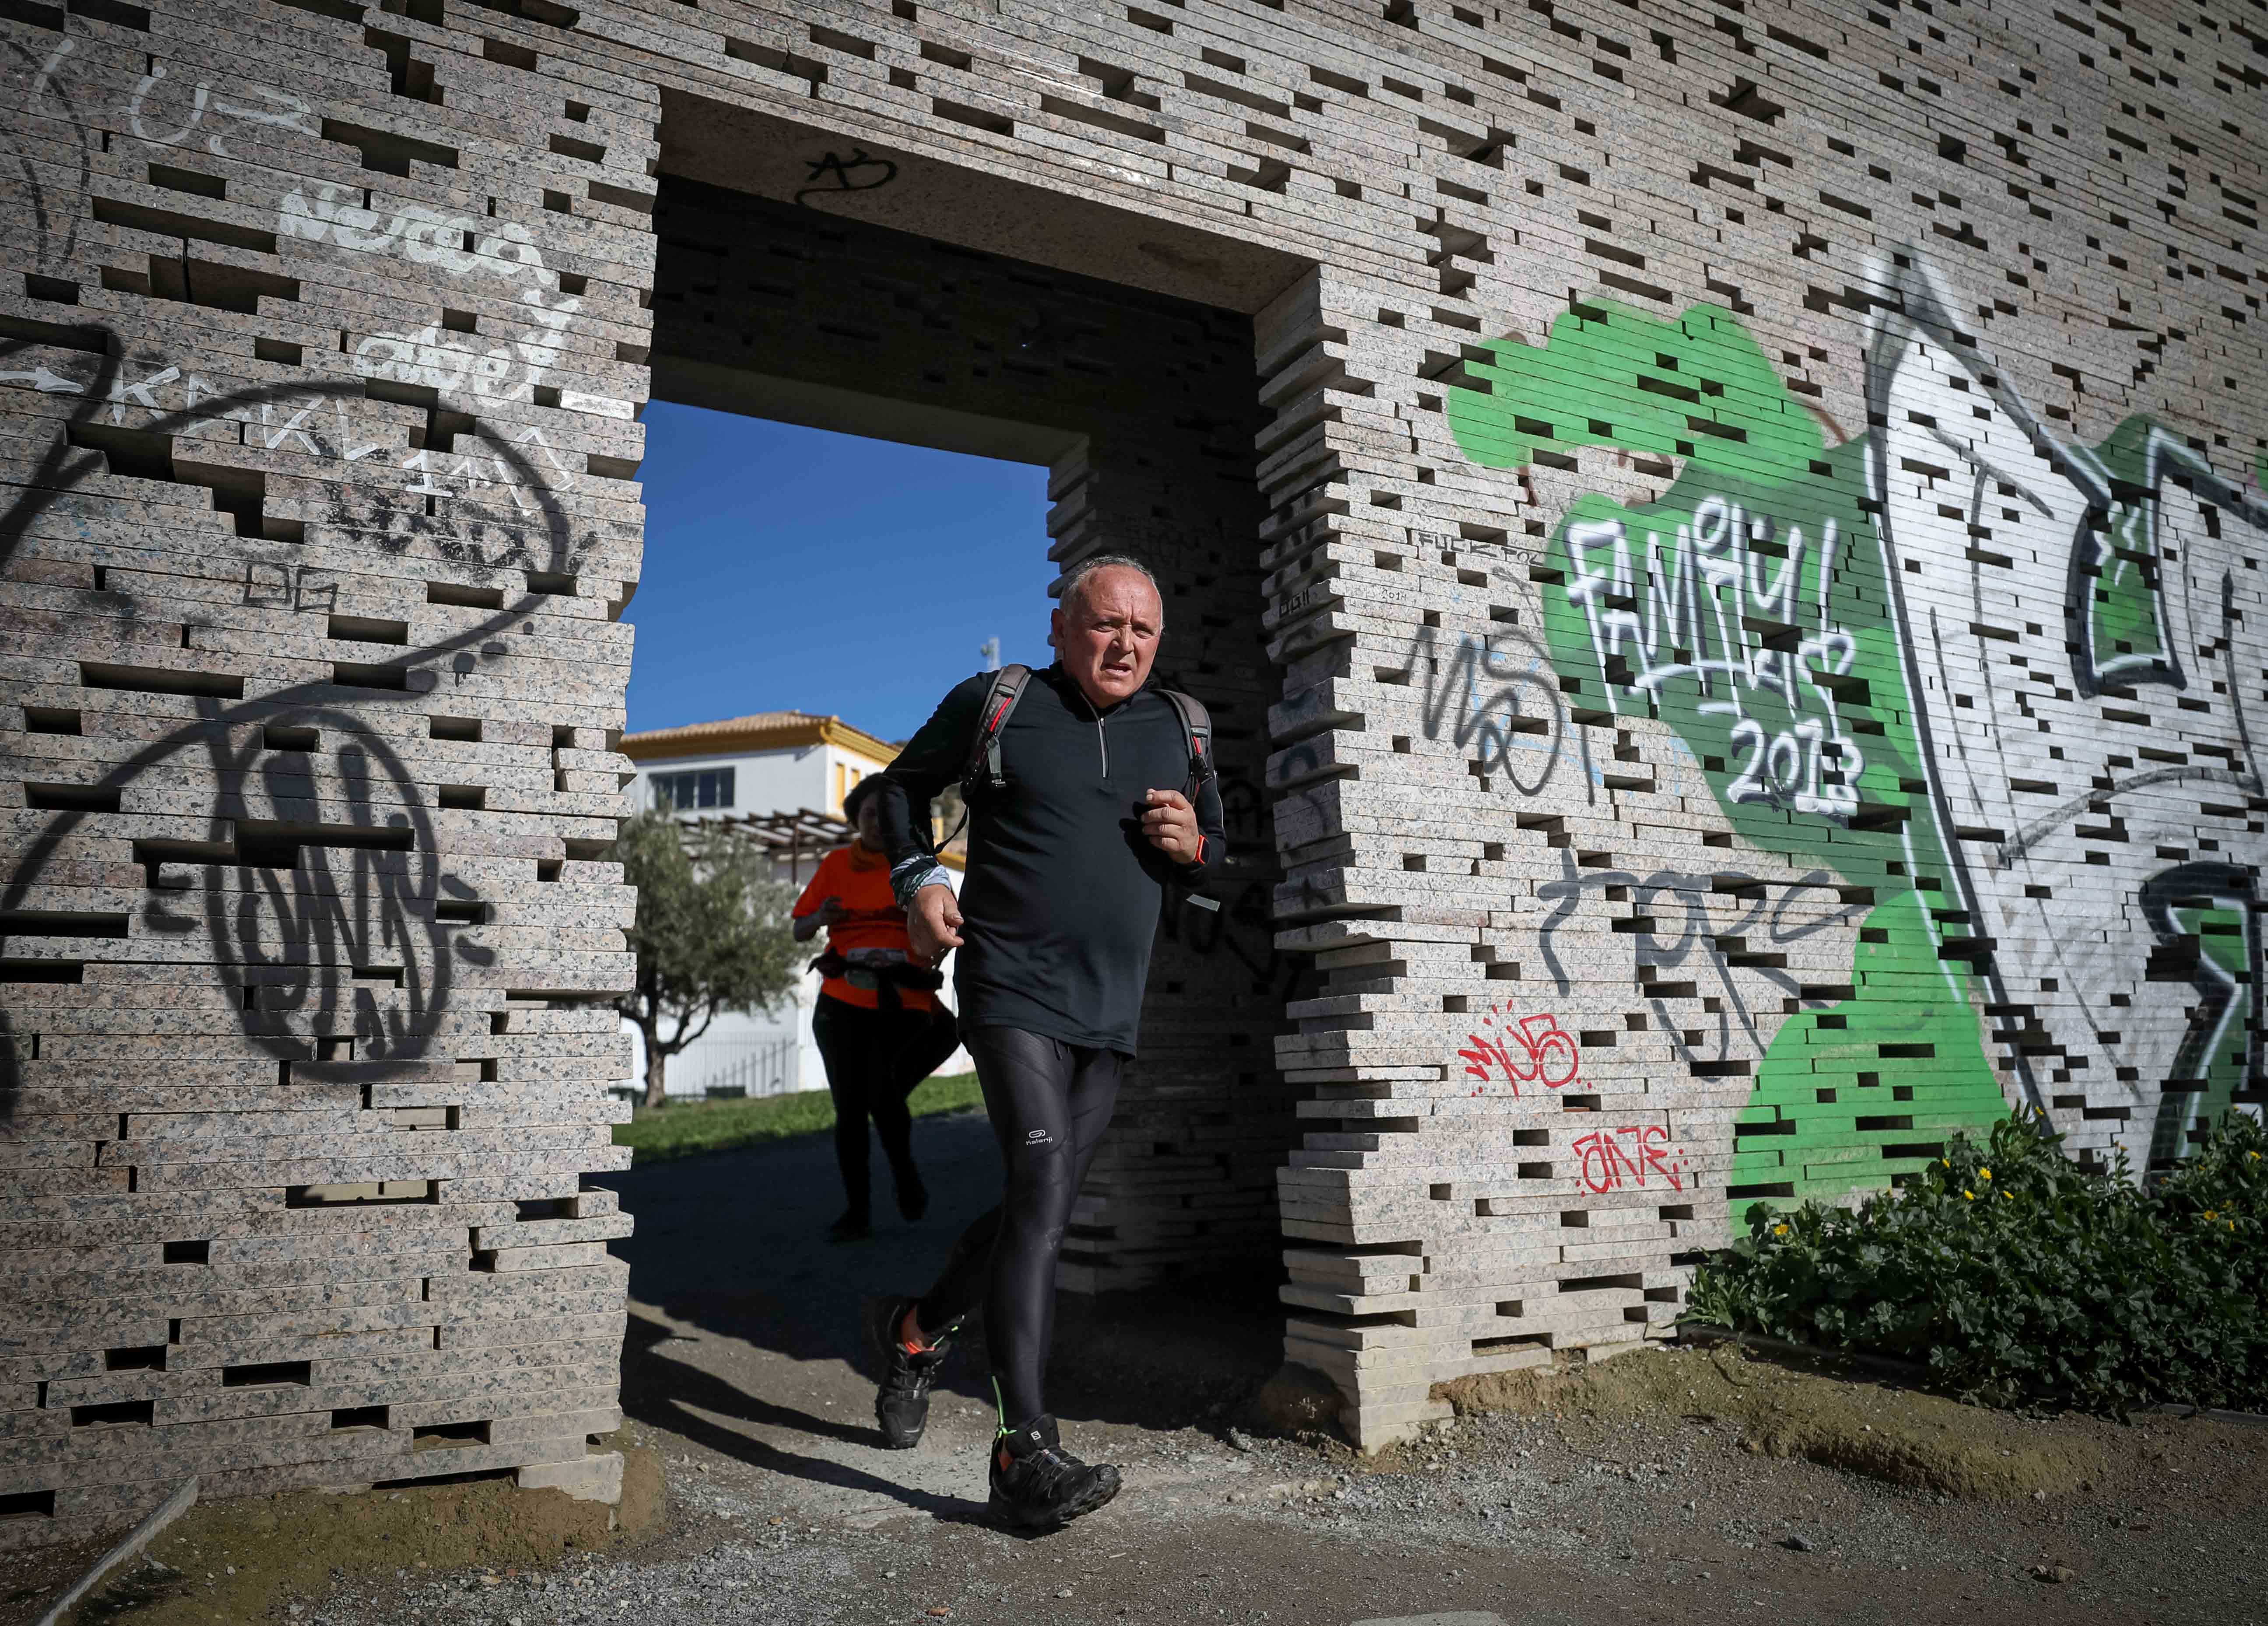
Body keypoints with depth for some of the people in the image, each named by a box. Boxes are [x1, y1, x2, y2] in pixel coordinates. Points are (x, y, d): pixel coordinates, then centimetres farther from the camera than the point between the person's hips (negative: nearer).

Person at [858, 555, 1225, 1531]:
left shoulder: (1179, 730, 11)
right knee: (1041, 1186, -19)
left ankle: (917, 1328, 37)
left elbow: (1215, 857, 20)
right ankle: (1027, 1456, -16)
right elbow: (903, 784, 14)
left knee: (1043, 1209, 11)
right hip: (1011, 992, -5)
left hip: (1112, 1012, 5)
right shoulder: (996, 704, 0)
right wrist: (917, 878, -3)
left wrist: (1192, 846, -4)